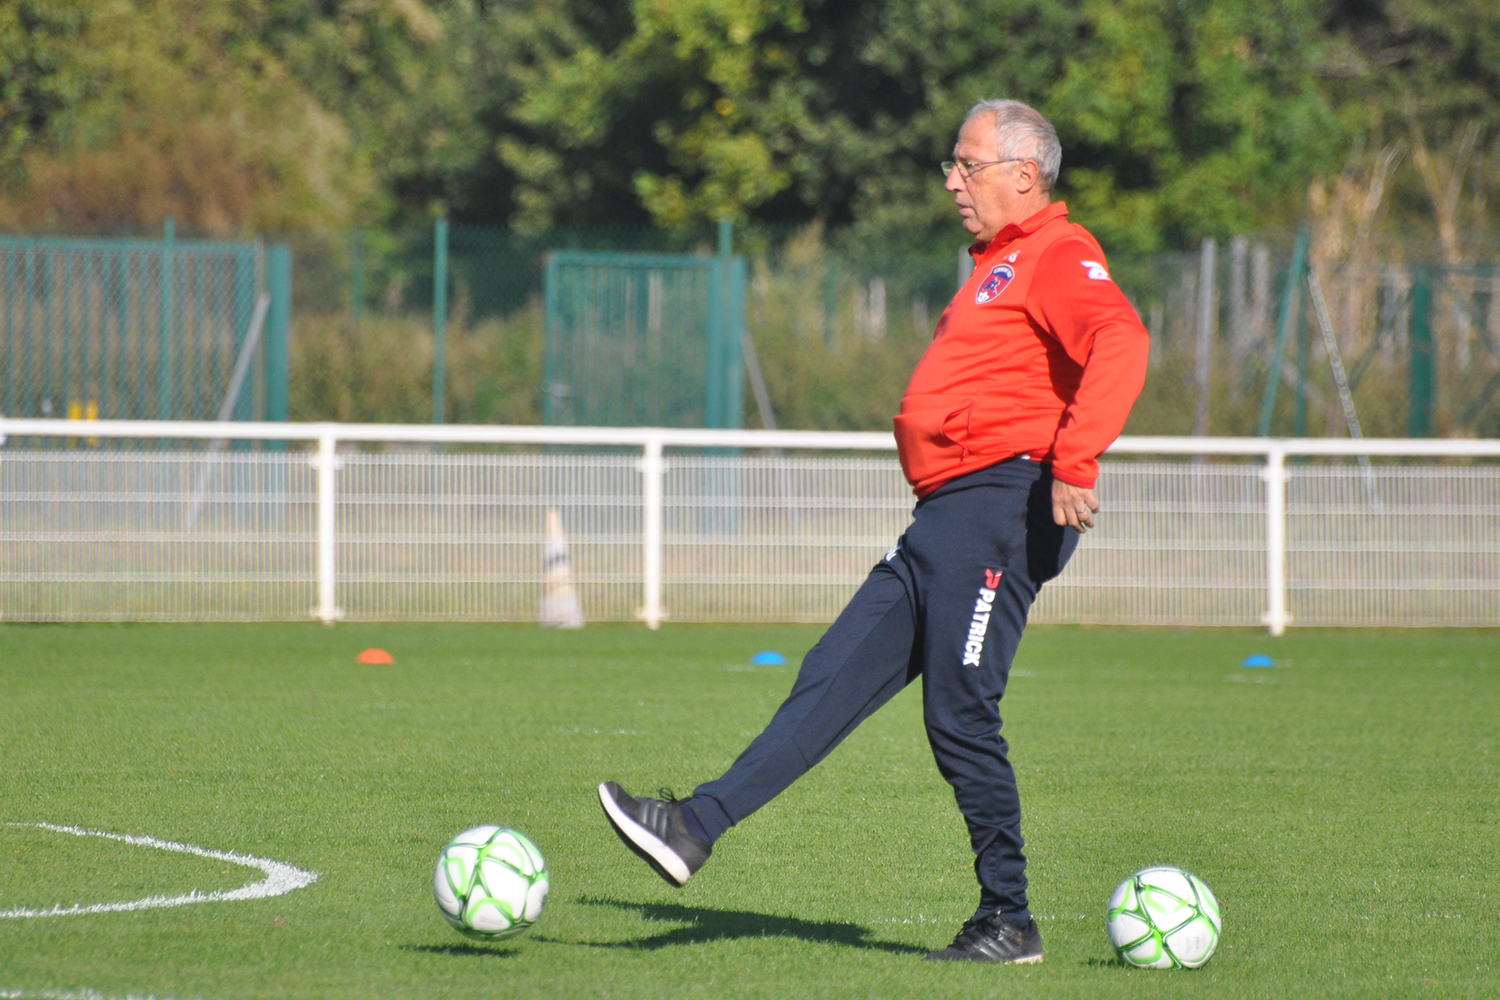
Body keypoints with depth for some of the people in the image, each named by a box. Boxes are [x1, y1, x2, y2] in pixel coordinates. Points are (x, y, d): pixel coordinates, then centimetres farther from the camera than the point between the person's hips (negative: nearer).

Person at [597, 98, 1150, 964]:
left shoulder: (1058, 258, -7)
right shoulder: (1000, 268, 24)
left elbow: (1120, 342, -25)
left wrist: (1075, 462, -33)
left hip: (1004, 504, -10)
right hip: (949, 517, 10)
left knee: (961, 715, -9)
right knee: (837, 676, 3)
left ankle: (1009, 923, -1)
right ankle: (699, 827, -1)